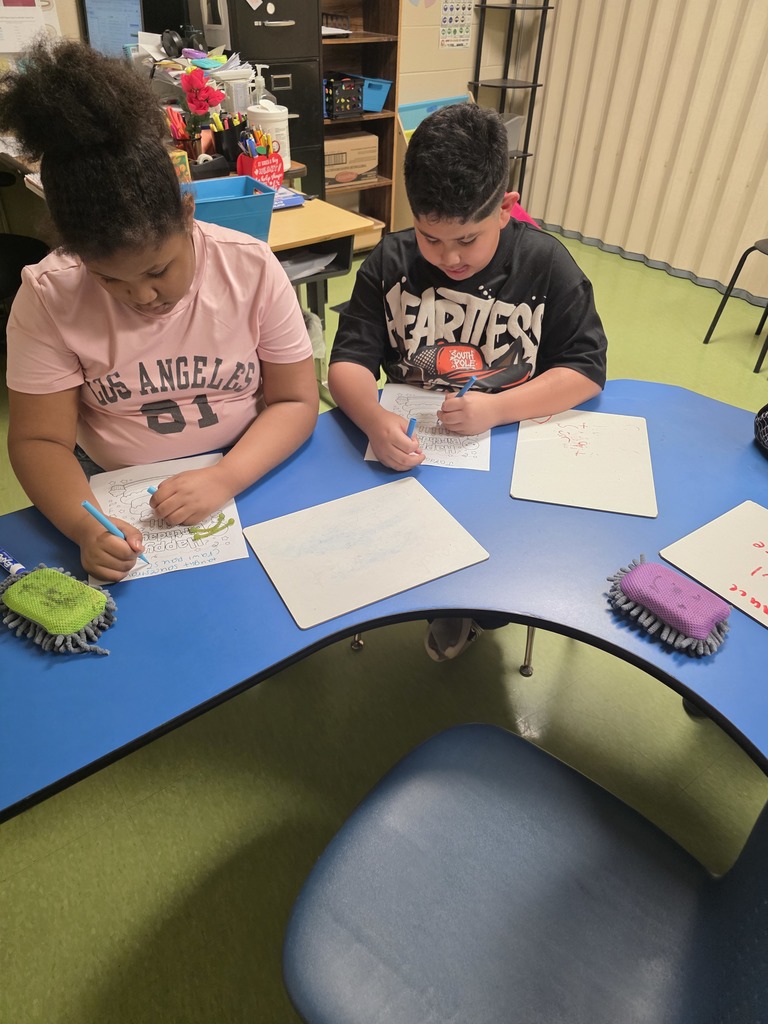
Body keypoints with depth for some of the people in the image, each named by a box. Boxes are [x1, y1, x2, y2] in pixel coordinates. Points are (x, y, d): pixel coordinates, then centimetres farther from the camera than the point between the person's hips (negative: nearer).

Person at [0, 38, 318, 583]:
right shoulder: (48, 298, -11)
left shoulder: (252, 267, -11)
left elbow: (295, 401, -8)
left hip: (245, 473, 0)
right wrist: (85, 528, -27)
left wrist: (224, 480, -24)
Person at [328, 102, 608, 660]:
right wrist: (375, 419, -31)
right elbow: (349, 362, -8)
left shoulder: (546, 264, -5)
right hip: (408, 446, 2)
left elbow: (587, 369, -5)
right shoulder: (391, 262, -3)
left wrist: (496, 409, -21)